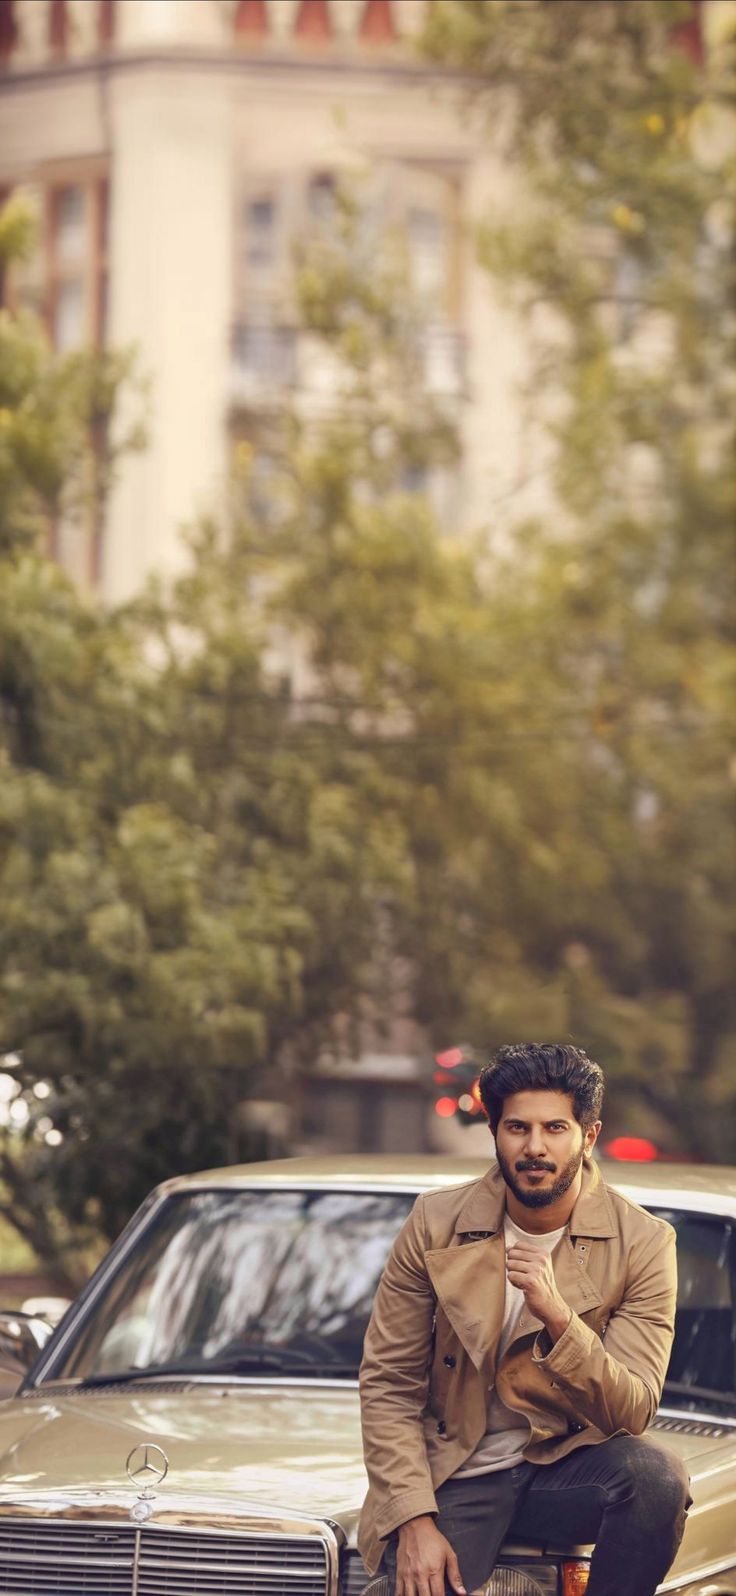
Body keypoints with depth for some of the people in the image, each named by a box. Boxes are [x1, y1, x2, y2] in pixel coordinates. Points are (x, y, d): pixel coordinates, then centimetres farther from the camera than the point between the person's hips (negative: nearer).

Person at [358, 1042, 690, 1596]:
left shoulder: (642, 1244, -8)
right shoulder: (437, 1224, -5)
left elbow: (631, 1414, -14)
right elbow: (387, 1384, -3)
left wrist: (556, 1316, -30)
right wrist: (415, 1521, -15)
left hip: (564, 1467, 1)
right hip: (450, 1477, -1)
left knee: (657, 1475, -30)